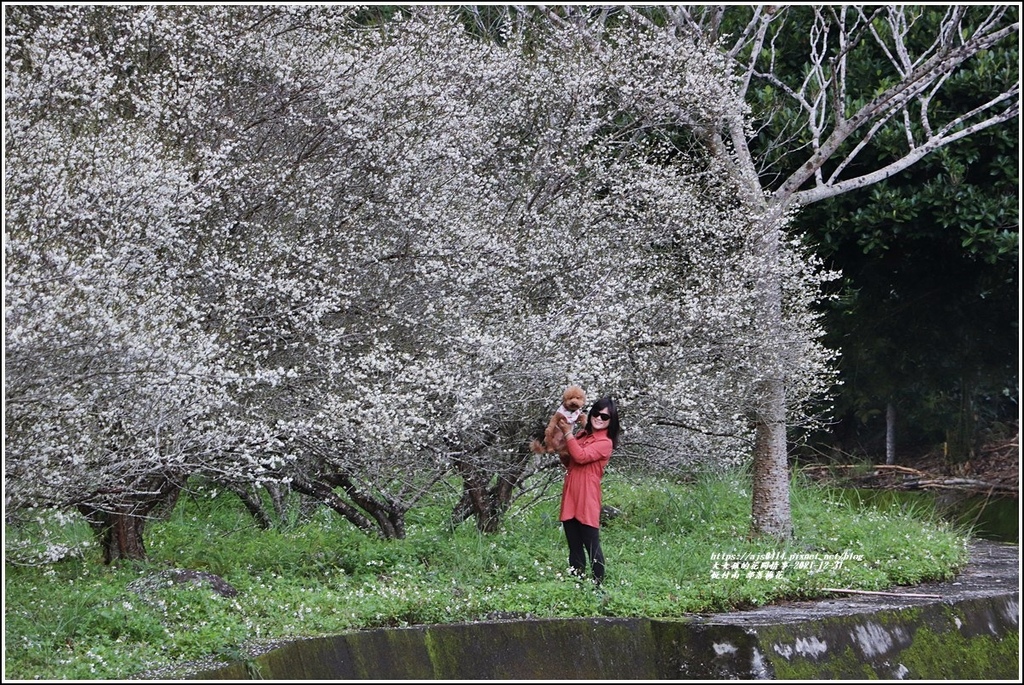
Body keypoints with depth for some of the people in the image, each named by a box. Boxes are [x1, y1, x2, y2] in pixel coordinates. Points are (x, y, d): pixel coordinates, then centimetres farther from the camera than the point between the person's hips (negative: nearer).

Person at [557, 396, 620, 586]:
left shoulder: (605, 443, -6)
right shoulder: (582, 434, 16)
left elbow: (581, 456, -19)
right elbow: (569, 463, 22)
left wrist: (568, 433, -12)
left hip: (587, 500, -8)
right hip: (570, 497, 8)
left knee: (592, 545, -6)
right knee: (574, 547, 10)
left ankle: (598, 585, -3)